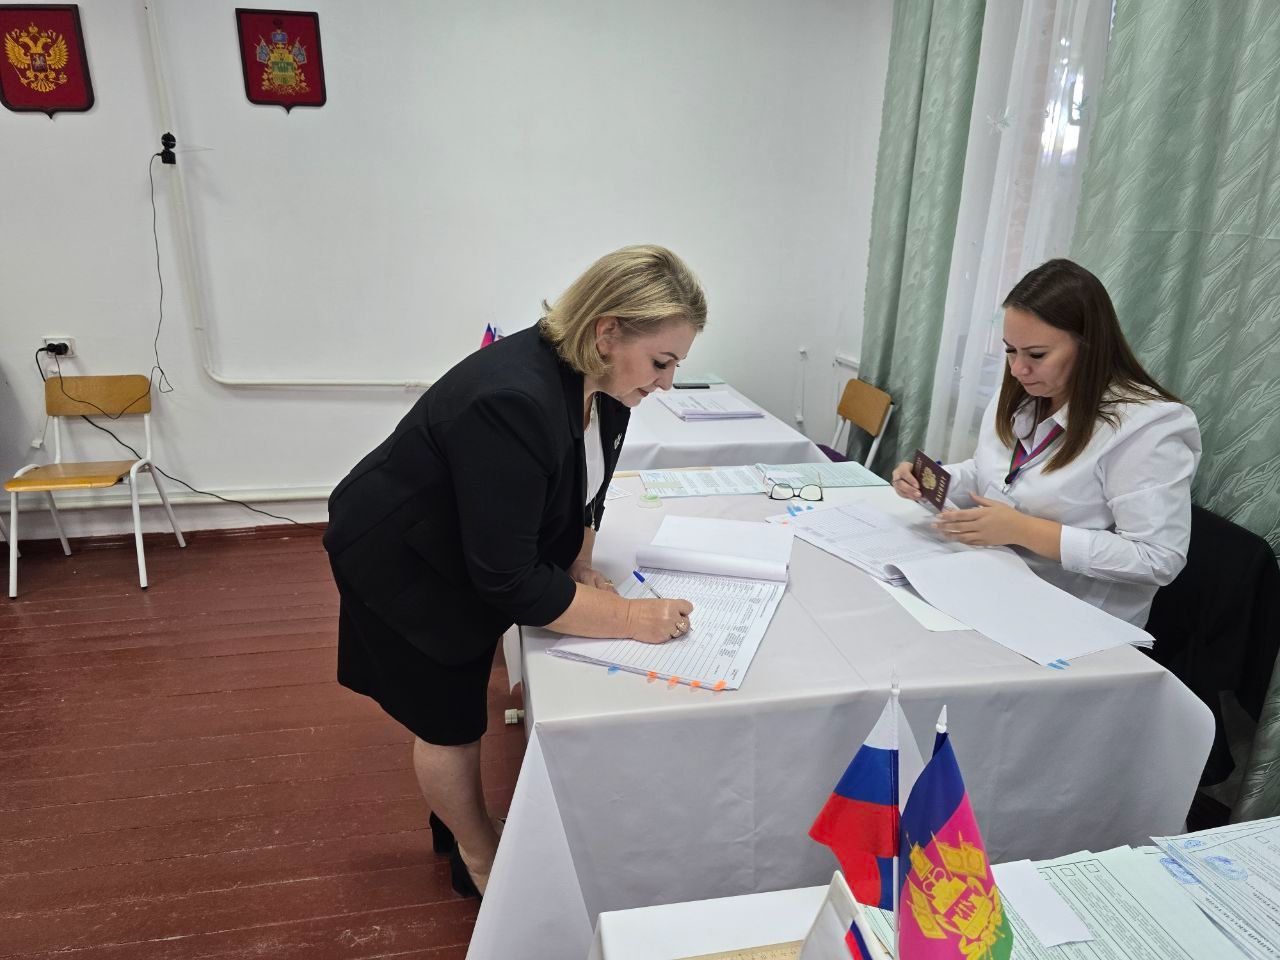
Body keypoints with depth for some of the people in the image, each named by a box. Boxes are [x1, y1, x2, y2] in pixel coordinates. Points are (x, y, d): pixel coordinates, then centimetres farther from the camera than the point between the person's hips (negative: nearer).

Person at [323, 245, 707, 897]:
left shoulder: (598, 380, -13)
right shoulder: (512, 402, -39)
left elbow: (584, 485, 6)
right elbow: (509, 582, -35)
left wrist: (582, 567, -5)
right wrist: (628, 619, -30)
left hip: (466, 550, 7)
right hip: (399, 561, -7)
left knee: (461, 699, 22)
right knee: (449, 721, 9)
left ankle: (454, 824, 45)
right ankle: (481, 861, 32)